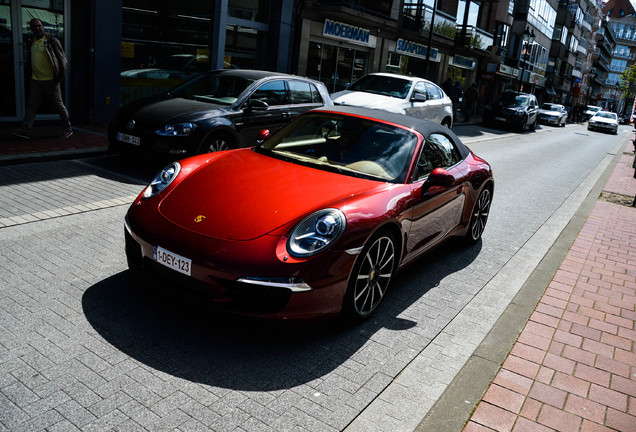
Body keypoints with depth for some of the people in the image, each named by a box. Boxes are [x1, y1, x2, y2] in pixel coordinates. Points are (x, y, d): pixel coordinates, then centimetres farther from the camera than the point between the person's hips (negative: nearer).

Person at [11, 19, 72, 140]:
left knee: (58, 105, 1)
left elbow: (62, 58, -8)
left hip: (50, 80, -7)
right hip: (35, 80, 7)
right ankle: (25, 130, 5)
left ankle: (67, 129, 14)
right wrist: (31, 74, 21)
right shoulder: (33, 41, 14)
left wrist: (61, 75, -12)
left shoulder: (52, 40, -7)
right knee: (31, 105, 4)